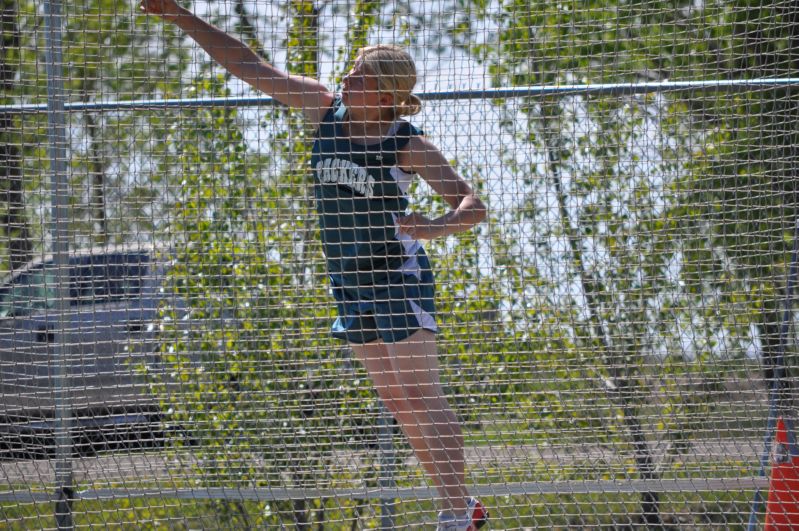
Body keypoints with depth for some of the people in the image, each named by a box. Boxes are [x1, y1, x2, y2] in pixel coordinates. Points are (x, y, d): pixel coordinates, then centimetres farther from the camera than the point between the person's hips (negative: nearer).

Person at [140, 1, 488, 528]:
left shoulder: (409, 146, -14)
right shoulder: (325, 108, -1)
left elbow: (473, 205, -17)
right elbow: (248, 64, 1)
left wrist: (434, 226, -38)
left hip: (398, 277, -6)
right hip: (349, 282, 7)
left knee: (424, 400, -10)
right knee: (399, 405, 9)